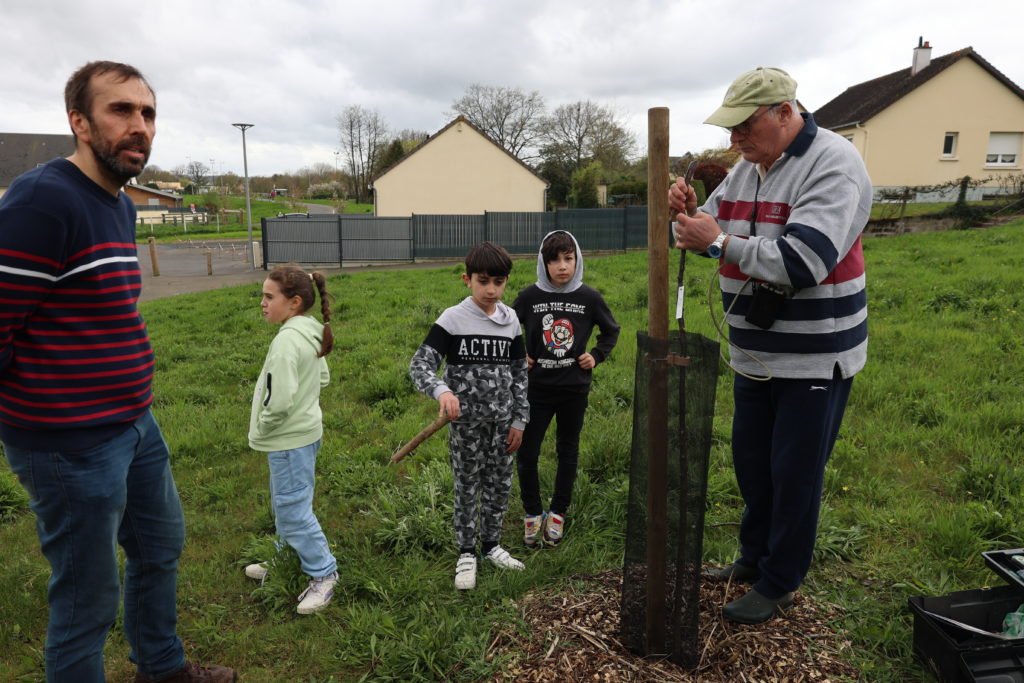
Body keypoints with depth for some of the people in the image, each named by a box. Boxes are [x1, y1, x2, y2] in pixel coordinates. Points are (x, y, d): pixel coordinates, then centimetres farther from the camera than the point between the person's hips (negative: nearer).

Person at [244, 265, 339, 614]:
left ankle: (323, 573, 16)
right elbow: (323, 377, 17)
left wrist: (260, 431, -12)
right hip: (305, 430, 10)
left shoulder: (286, 340, -25)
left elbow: (280, 400, -28)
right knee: (284, 503, 24)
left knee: (293, 509, 3)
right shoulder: (312, 334, 4)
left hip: (290, 440, -10)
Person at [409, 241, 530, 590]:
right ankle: (467, 553, 26)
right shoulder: (452, 319, -11)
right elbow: (420, 363, -17)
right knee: (467, 487, 9)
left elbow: (519, 372, 7)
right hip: (465, 420, -4)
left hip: (501, 419, 4)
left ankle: (491, 544, 34)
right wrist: (442, 390, -37)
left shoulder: (510, 320, 2)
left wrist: (519, 420, 6)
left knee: (500, 484, 13)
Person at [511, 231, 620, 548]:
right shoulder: (530, 296, -7)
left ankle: (558, 513, 30)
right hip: (537, 388, 0)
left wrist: (596, 356, -1)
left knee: (567, 453, 12)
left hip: (575, 389, 1)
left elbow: (611, 330, 12)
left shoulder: (590, 297, -5)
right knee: (526, 453, 1)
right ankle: (532, 512, 23)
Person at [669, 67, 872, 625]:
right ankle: (754, 557, 40)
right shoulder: (746, 169, 6)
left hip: (814, 359, -7)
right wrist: (689, 211, -9)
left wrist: (719, 240, -26)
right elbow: (711, 235, 12)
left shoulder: (832, 166, -18)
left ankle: (778, 584, 24)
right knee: (750, 460, 19)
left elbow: (802, 263, -30)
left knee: (795, 473, 5)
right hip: (754, 354, 8)